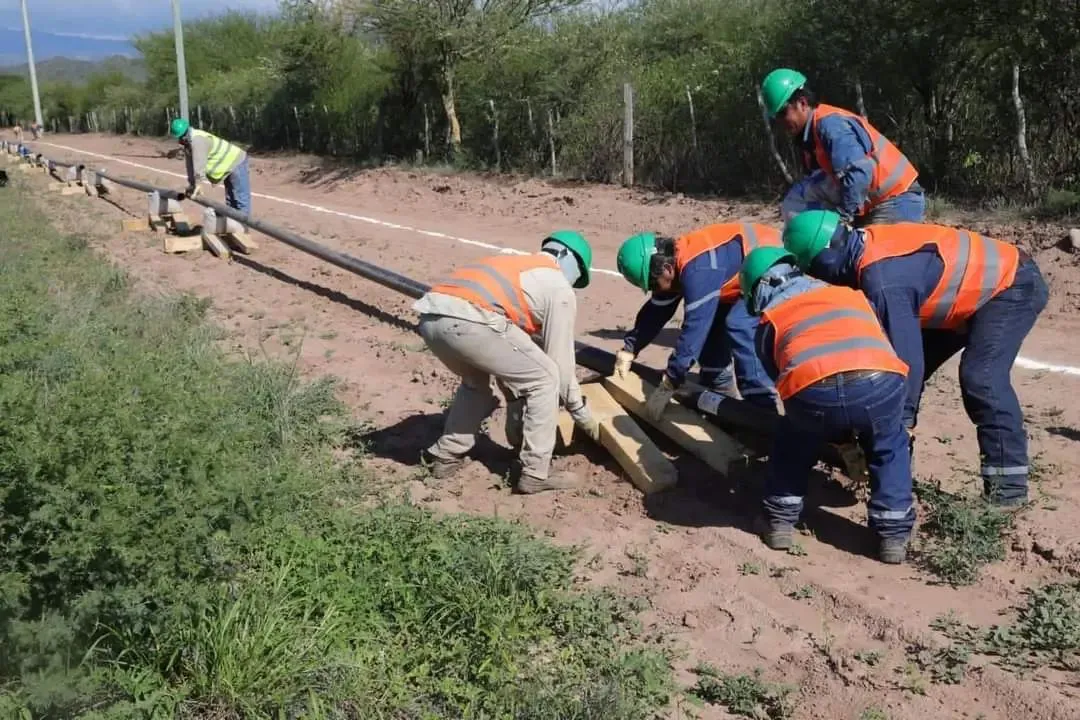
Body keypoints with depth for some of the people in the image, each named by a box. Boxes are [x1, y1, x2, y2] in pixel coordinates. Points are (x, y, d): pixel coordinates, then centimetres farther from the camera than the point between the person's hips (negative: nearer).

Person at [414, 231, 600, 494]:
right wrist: (584, 416, 30)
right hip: (467, 320, -8)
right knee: (544, 378, 10)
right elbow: (561, 362, 17)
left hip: (429, 316, 8)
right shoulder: (559, 288, 17)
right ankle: (535, 473, 12)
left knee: (475, 380, 35)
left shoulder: (512, 265, 39)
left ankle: (446, 455, 35)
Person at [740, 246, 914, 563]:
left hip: (814, 391, -1)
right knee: (889, 449, 33)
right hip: (879, 382, 1)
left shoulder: (769, 320, 31)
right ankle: (893, 534, 30)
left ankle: (780, 521, 36)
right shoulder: (850, 293, 38)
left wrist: (840, 435, 49)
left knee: (792, 445, 33)